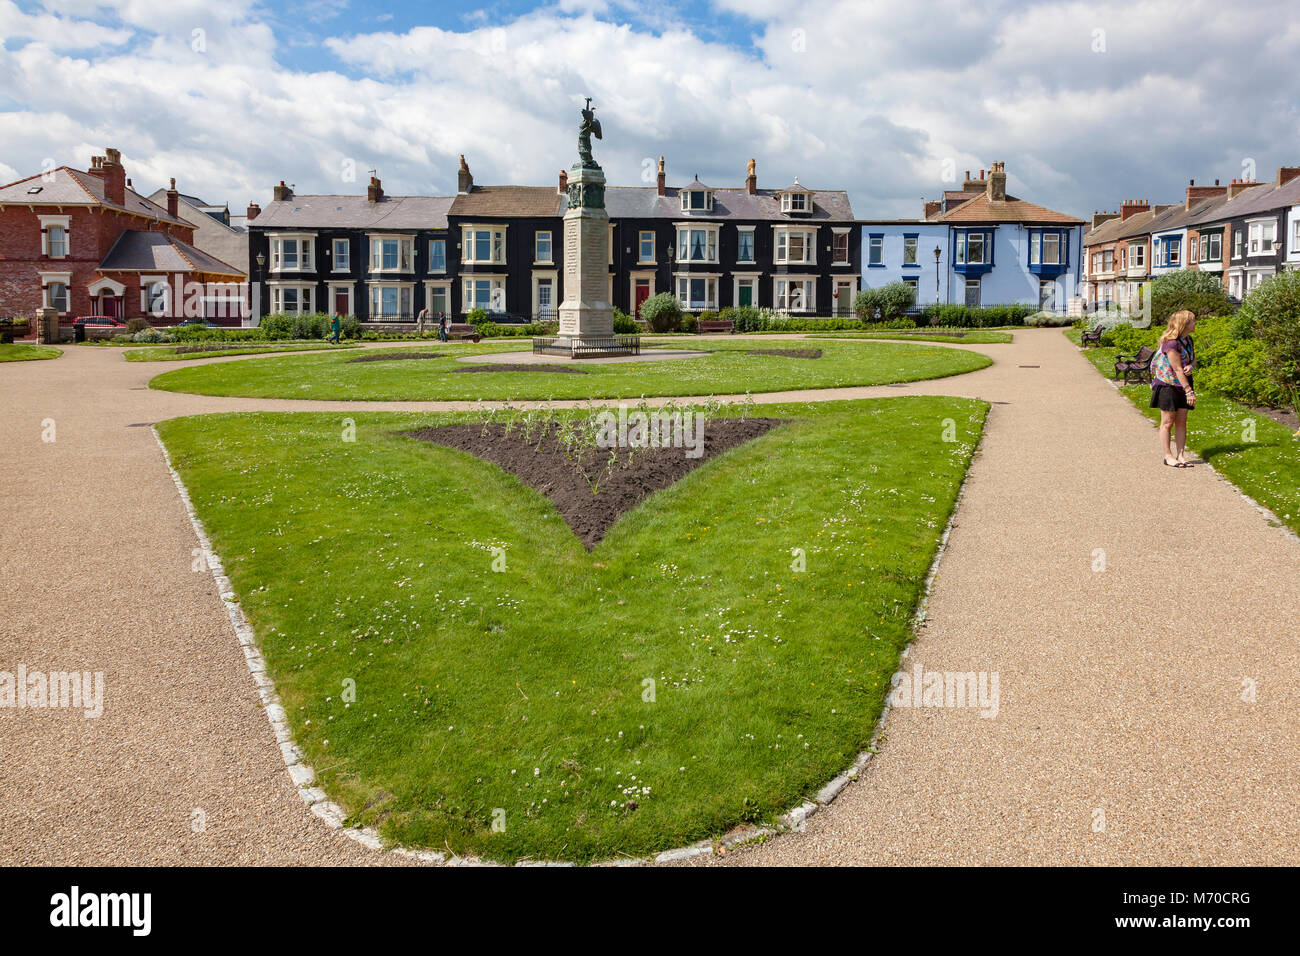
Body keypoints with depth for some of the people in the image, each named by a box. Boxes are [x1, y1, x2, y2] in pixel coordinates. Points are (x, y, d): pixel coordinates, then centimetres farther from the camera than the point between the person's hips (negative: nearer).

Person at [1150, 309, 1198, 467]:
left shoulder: (1188, 340, 7)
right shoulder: (1171, 343, -20)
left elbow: (1193, 359, 16)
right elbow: (1178, 369, -20)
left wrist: (1191, 367, -11)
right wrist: (1189, 391, -20)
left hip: (1183, 385, 8)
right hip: (1167, 385, -8)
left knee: (1181, 421, 7)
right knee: (1168, 422, 0)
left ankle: (1181, 455, 12)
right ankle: (1168, 456, 7)